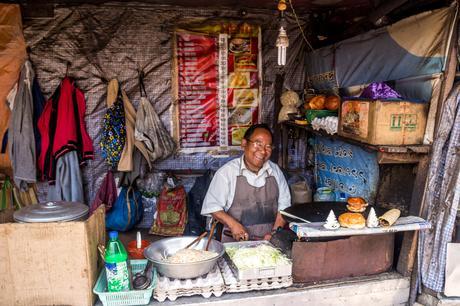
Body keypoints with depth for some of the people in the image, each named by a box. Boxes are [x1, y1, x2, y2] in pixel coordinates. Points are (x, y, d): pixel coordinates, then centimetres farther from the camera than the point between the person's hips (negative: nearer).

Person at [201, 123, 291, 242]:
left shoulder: (275, 171, 10)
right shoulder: (227, 171, -1)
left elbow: (284, 206, 12)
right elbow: (212, 206, 0)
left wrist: (275, 233, 0)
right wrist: (232, 223, -14)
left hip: (269, 242, 3)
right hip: (236, 241, -2)